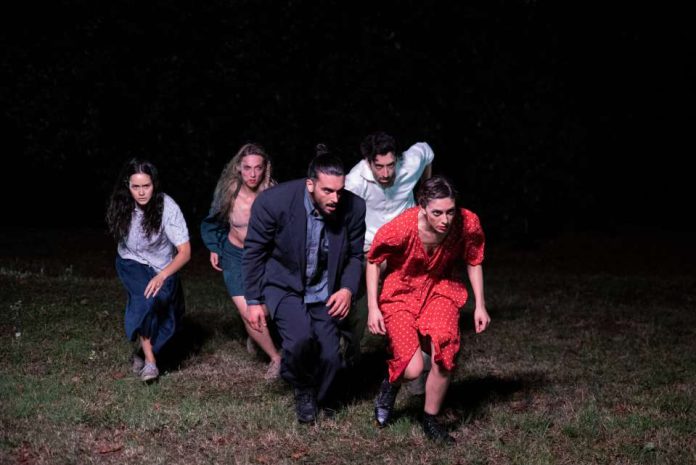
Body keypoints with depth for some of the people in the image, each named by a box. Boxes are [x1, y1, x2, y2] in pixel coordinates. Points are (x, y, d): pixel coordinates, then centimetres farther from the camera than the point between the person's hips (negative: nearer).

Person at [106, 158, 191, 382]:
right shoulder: (122, 206, -16)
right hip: (131, 262, 0)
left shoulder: (167, 207, -27)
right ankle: (149, 359, -22)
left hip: (162, 267, 0)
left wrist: (162, 276, -43)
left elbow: (185, 251, -28)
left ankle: (142, 351, 21)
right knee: (145, 299, -26)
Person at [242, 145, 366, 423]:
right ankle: (302, 390, 6)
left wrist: (348, 289, -17)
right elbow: (254, 252, -9)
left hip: (325, 291, 3)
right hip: (283, 285, -2)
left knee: (330, 357, -7)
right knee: (300, 339, -27)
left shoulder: (354, 207, -17)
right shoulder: (273, 201, -24)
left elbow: (355, 255, 0)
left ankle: (319, 398, 29)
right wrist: (254, 301, -6)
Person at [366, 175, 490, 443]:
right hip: (401, 292, -2)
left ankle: (430, 420, 8)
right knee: (412, 369, -15)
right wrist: (373, 308, -11)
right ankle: (391, 385, 24)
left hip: (441, 289, 2)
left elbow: (474, 262, 0)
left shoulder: (468, 224, -22)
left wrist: (480, 306, 0)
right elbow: (373, 261, -9)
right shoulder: (401, 228, -29)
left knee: (444, 355, -18)